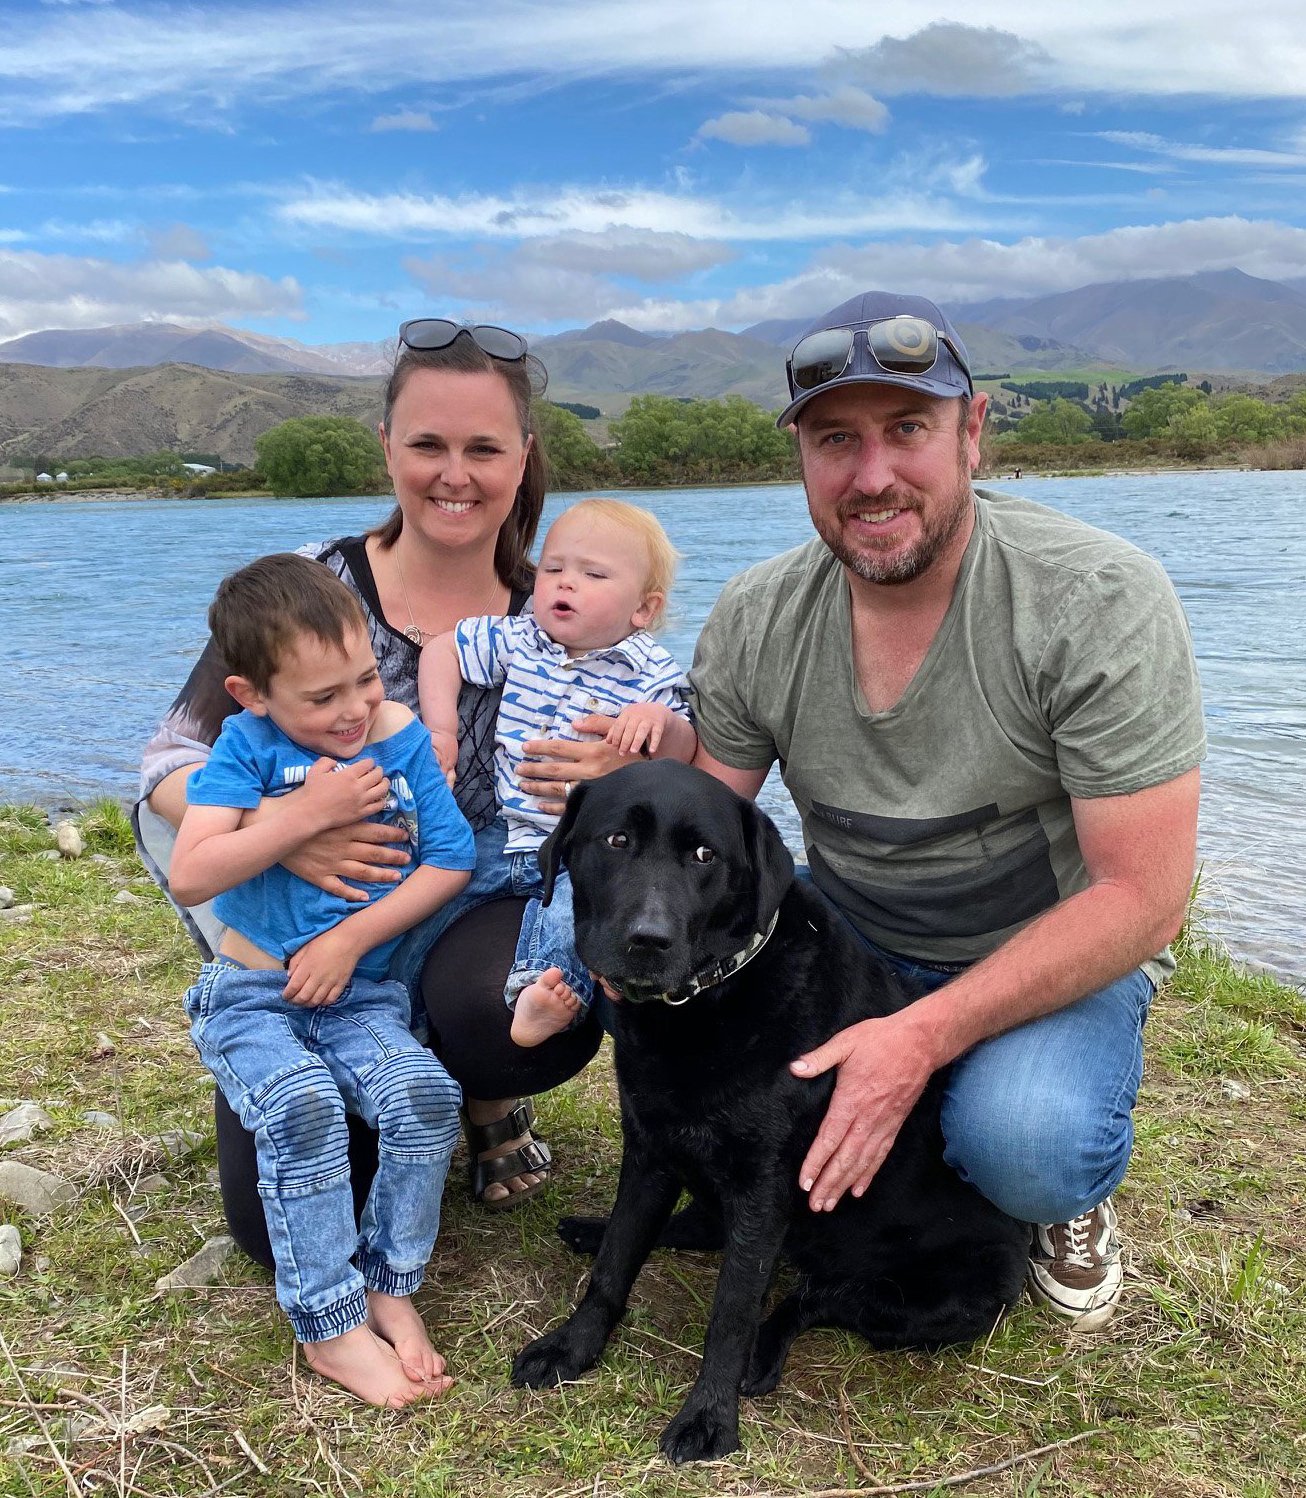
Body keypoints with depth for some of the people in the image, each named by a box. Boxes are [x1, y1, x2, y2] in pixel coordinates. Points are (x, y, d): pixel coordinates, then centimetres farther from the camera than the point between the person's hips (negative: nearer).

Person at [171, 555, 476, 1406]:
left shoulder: (402, 736, -4)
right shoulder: (250, 742, -9)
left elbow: (452, 861, -5)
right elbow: (190, 876, -18)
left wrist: (352, 936, -12)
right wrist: (308, 812, -23)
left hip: (361, 993, 2)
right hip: (252, 995, -2)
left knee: (426, 1094, -24)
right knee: (303, 1105, -29)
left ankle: (391, 1287, -1)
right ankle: (331, 1328, -12)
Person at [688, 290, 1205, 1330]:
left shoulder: (1102, 603, -23)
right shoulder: (754, 620, -10)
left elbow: (1143, 897, -23)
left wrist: (925, 1035, -32)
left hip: (1059, 953, -4)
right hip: (846, 935, 4)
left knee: (1021, 1145, -34)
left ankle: (1072, 1193, 6)